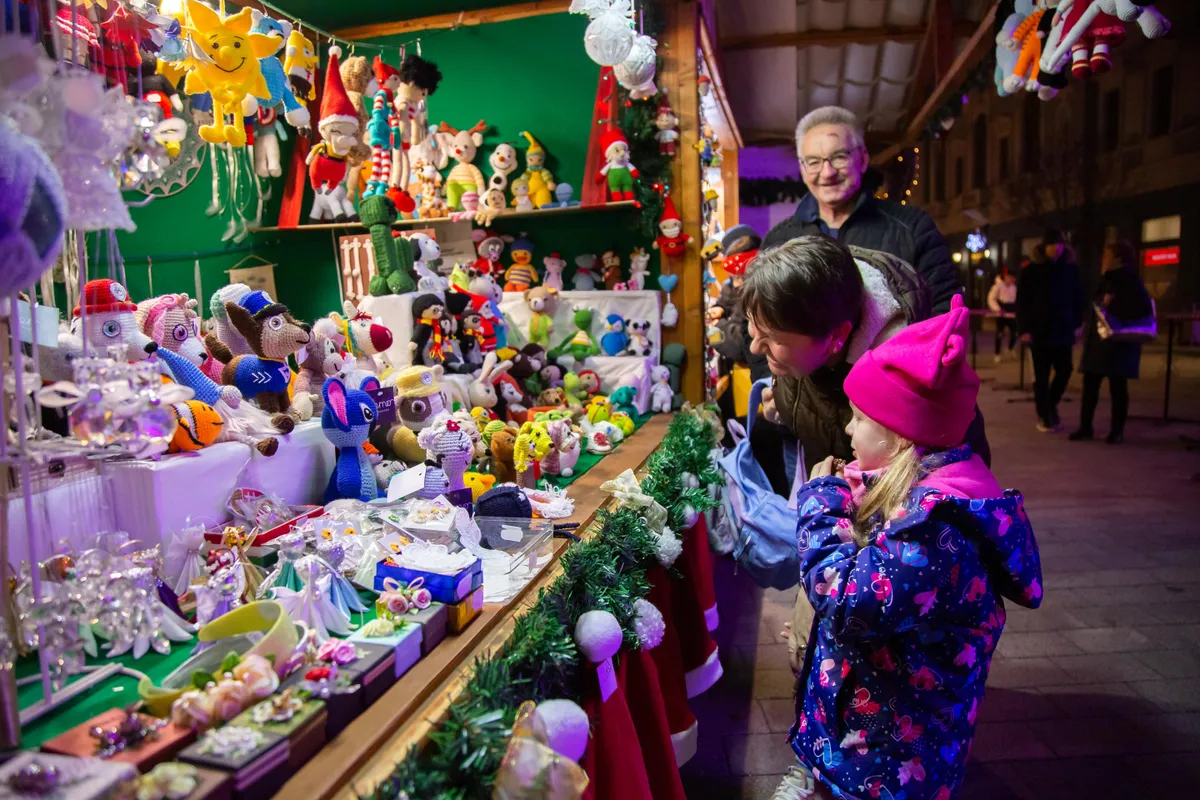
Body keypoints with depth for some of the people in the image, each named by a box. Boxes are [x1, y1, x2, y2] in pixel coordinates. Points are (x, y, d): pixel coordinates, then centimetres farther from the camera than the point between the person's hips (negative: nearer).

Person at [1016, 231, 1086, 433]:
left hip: (1063, 330, 3)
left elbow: (1078, 299, 12)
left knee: (1064, 372, 2)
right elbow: (1022, 302, -4)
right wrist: (1024, 329, -10)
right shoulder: (1031, 271, -3)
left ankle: (1050, 405, 26)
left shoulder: (1071, 269, 7)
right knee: (1042, 375, 2)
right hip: (1039, 331, -3)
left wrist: (1077, 325, 5)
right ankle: (1043, 416, 11)